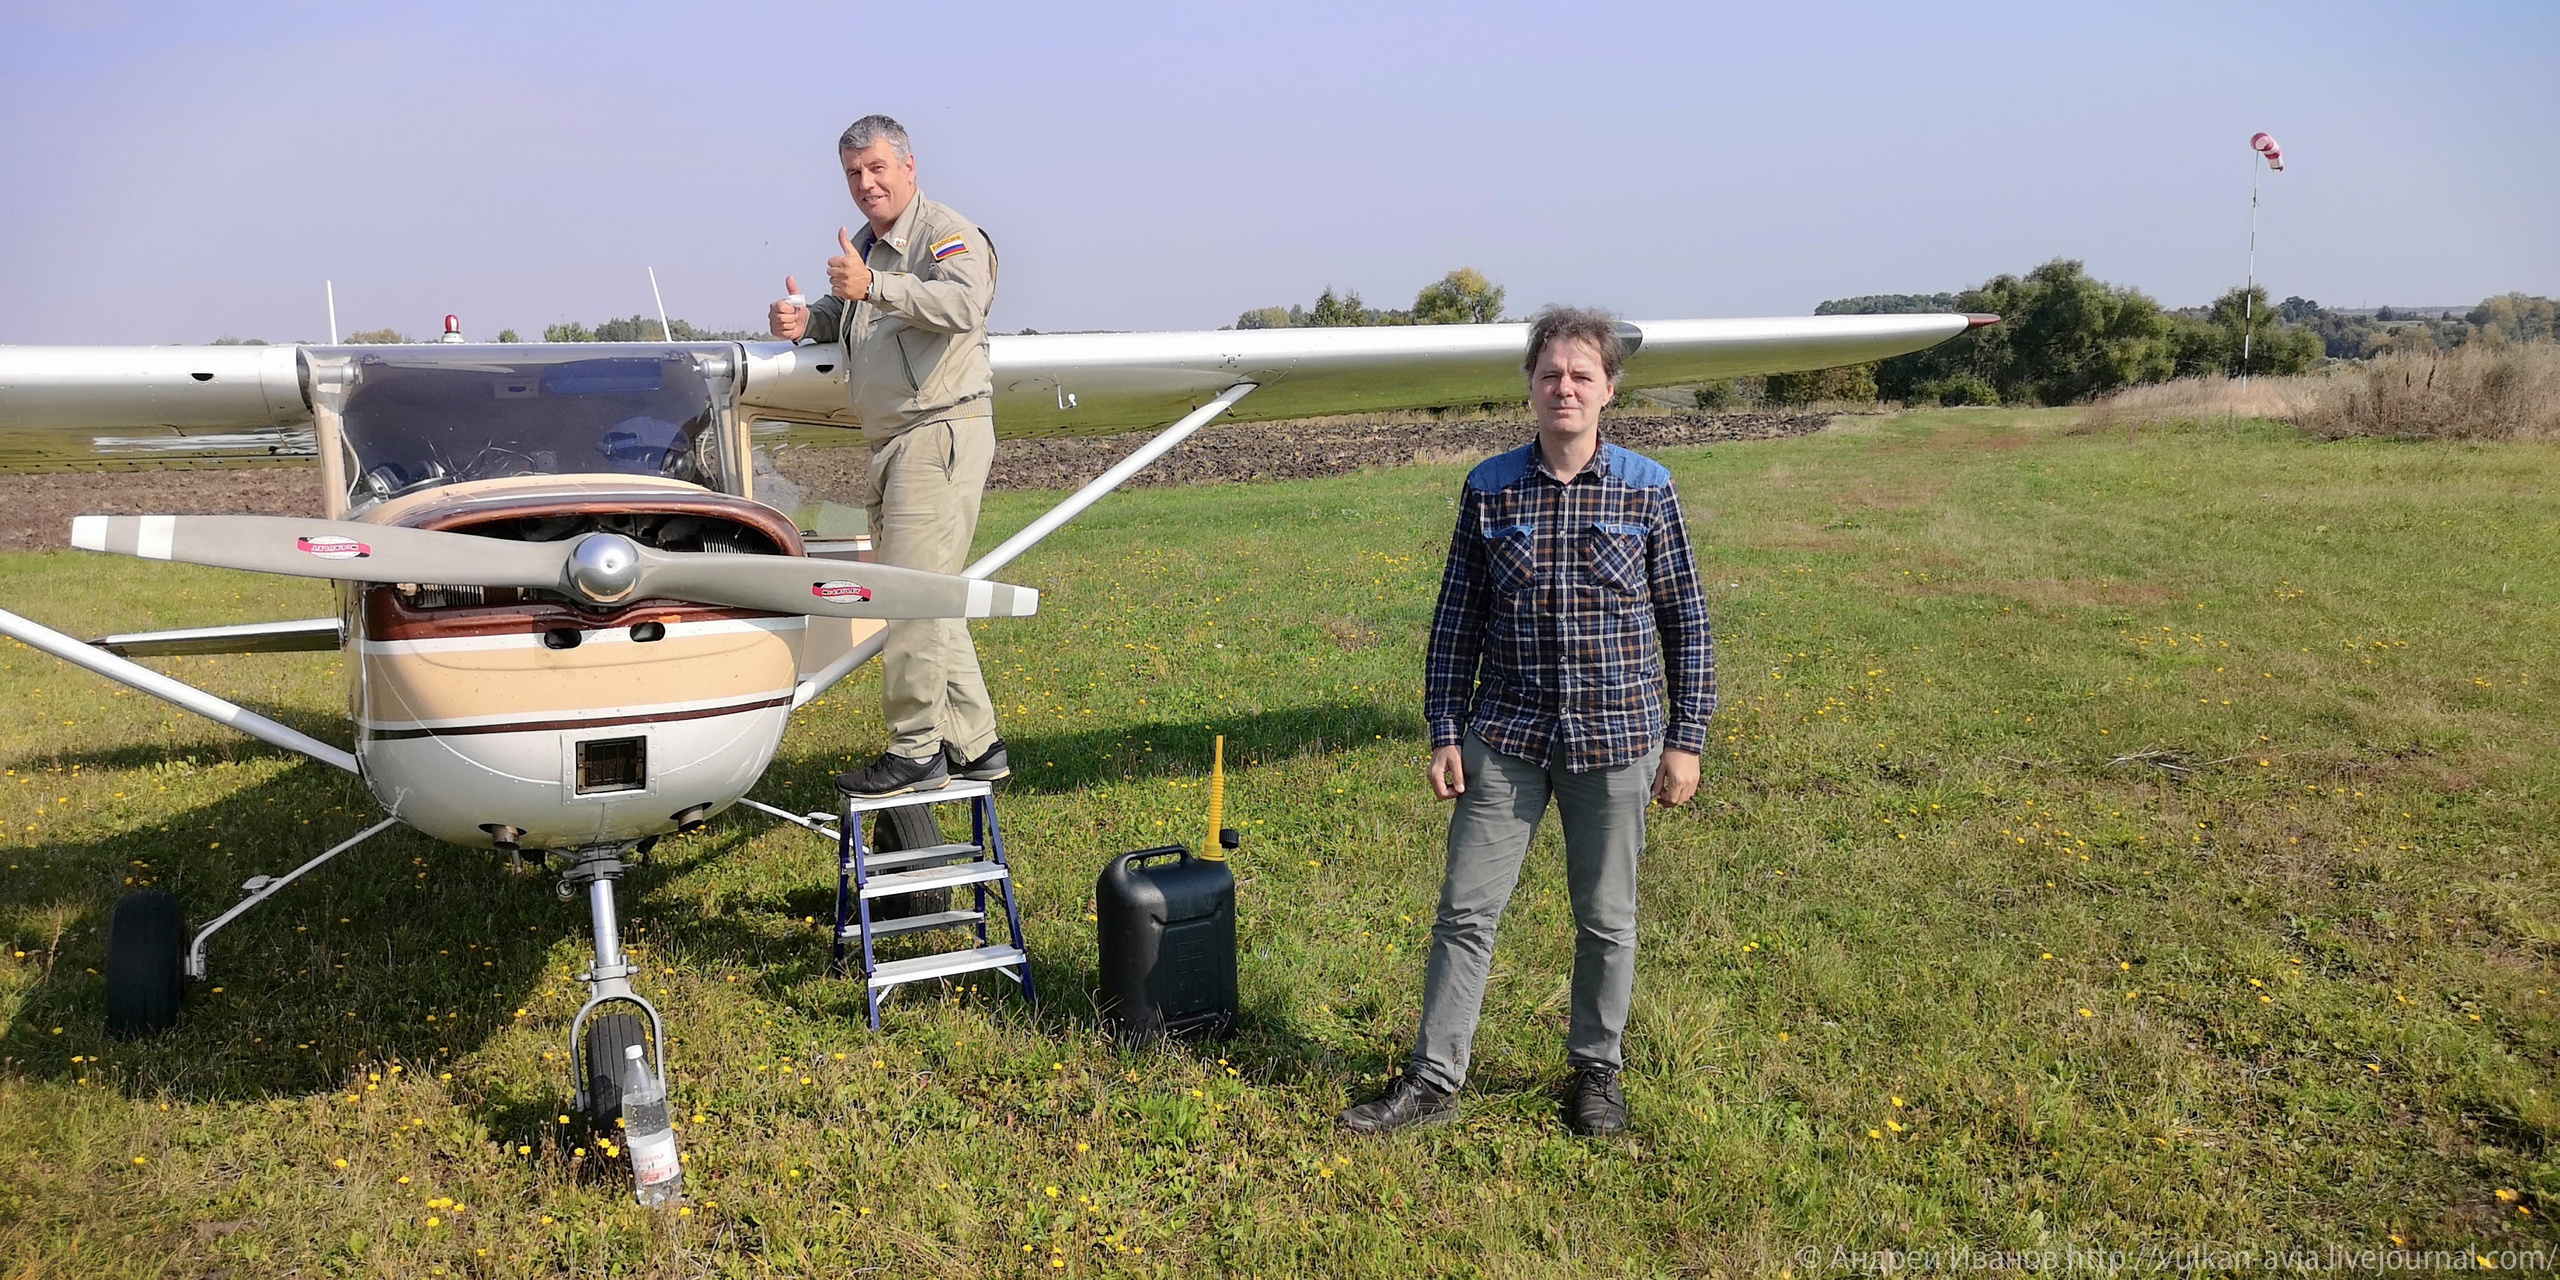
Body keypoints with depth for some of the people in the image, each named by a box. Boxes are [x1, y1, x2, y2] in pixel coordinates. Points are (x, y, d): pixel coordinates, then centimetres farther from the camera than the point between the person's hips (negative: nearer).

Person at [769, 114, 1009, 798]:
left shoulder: (949, 234, -6)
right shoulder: (867, 248, 22)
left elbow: (964, 304, -26)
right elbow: (842, 315, 35)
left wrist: (874, 286, -33)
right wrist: (806, 319, 12)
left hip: (942, 432, -10)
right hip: (894, 445, 10)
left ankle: (916, 752, -5)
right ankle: (975, 745, 18)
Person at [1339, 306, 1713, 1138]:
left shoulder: (1648, 490, -2)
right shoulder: (1489, 489, 0)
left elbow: (1685, 622, 2)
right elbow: (1457, 619, 4)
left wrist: (1686, 738, 0)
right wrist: (1444, 734, 1)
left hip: (1615, 739, 0)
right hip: (1506, 737, 1)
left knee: (1606, 919, 12)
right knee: (1465, 910, 4)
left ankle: (1596, 1071, 31)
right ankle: (1433, 1079, 18)